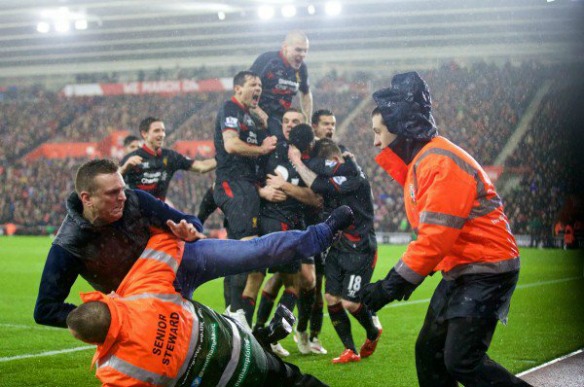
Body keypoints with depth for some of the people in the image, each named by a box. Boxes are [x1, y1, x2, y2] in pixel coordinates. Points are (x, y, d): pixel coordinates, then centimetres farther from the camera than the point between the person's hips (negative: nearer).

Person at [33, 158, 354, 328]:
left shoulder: (134, 201, -21)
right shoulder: (68, 246, -29)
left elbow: (190, 223, -9)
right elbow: (45, 310, -26)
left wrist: (189, 229, -35)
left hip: (181, 260, 2)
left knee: (257, 251, -1)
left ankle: (326, 232, 13)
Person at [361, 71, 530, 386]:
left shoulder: (441, 163, -20)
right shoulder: (419, 162, 12)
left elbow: (437, 236, -26)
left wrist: (393, 285, -23)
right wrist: (401, 275, 11)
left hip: (486, 270, -10)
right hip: (459, 271, 10)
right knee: (429, 352, 11)